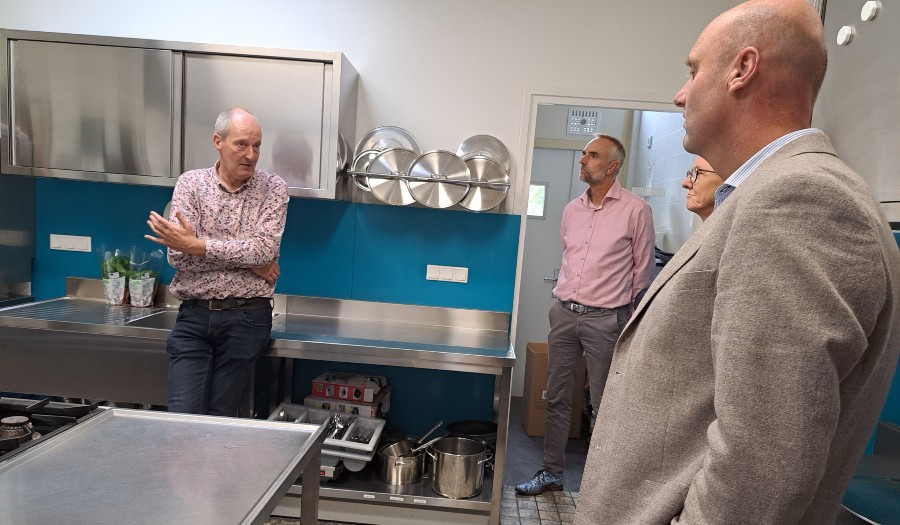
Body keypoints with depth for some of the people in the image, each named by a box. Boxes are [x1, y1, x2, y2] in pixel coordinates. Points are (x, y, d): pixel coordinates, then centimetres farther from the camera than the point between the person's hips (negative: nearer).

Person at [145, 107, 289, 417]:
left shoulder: (273, 189, 0)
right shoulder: (190, 183, 2)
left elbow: (264, 250, -14)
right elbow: (179, 256, -9)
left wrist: (196, 245, -18)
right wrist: (248, 259, -13)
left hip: (246, 320, -1)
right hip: (193, 316, 1)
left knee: (220, 418, 9)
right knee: (183, 416, -1)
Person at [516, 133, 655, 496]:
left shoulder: (635, 210, -6)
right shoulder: (571, 209, 10)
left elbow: (643, 269, 0)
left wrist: (618, 306, 6)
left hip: (605, 319, -5)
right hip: (564, 313, 5)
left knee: (603, 405, 5)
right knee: (556, 398, 12)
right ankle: (551, 473, 26)